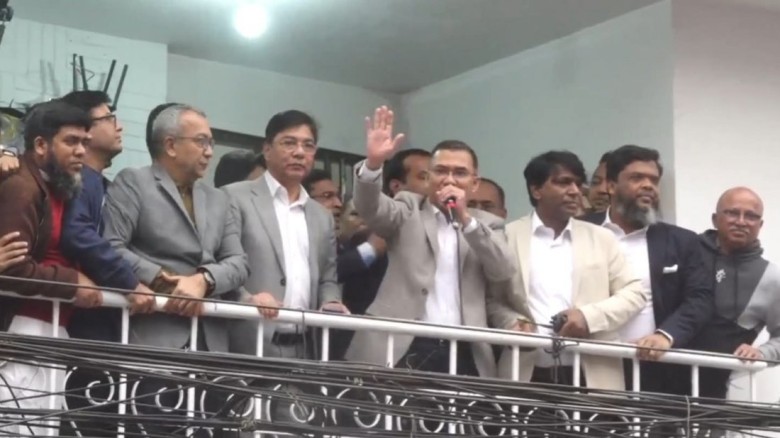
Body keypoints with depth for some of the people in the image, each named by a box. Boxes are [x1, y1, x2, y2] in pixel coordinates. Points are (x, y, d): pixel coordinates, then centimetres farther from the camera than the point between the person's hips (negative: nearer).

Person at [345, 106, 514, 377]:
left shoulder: (487, 224, 17)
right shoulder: (408, 208, 12)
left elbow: (503, 273, 2)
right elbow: (370, 208, -8)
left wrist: (466, 219, -6)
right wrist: (373, 163, -27)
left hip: (464, 355, 2)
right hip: (404, 350, -2)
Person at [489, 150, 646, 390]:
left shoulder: (601, 238, 15)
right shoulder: (508, 237, 9)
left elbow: (634, 293, 11)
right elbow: (492, 299, 11)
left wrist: (589, 315, -5)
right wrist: (513, 323, -11)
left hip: (593, 376, 2)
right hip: (528, 375, -2)